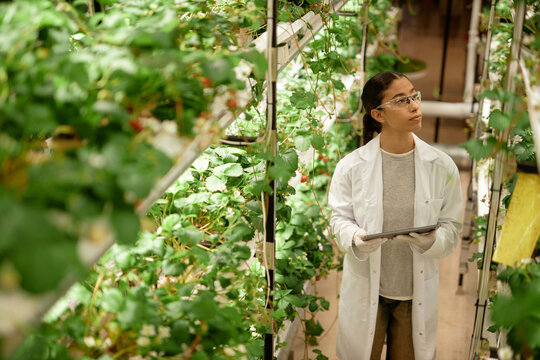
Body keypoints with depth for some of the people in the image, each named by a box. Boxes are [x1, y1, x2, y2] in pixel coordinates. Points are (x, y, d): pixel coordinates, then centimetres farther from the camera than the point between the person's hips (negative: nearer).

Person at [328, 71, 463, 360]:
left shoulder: (442, 167, -7)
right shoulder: (351, 166, -10)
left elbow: (451, 225, -1)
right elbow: (340, 218, -3)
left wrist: (432, 241, -23)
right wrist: (356, 239, -24)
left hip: (417, 290, 1)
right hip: (365, 289, -1)